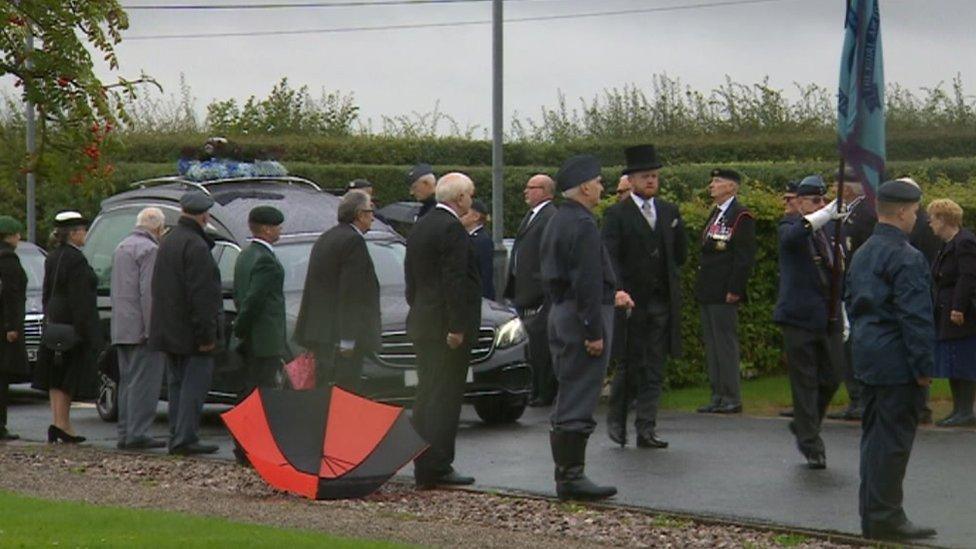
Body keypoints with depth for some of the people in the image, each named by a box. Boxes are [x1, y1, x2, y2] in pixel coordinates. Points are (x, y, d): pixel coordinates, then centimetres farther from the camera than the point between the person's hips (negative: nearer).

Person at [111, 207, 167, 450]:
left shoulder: (121, 247, 19)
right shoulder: (149, 249, -12)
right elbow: (149, 293, -19)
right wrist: (152, 329, -19)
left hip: (121, 329, 9)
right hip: (140, 327, -9)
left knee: (127, 382, 12)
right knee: (144, 382, -9)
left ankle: (125, 433, 13)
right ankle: (138, 433, -12)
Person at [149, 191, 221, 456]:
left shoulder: (168, 241, 14)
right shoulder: (196, 246, -17)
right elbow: (200, 295, -21)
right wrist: (207, 334, -20)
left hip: (169, 331, 9)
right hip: (189, 332, -9)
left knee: (176, 384, 13)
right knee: (195, 384, -6)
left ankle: (176, 438, 15)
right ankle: (185, 438, -10)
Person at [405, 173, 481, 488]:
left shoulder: (420, 228, 14)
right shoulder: (452, 229, -15)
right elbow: (454, 282, -20)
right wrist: (457, 328, -19)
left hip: (421, 323, 9)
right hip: (445, 326, -9)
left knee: (426, 396, 13)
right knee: (444, 398, -8)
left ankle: (424, 467, 17)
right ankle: (436, 468, -9)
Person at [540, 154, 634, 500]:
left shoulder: (557, 222, 15)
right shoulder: (583, 225, -17)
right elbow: (587, 282, -22)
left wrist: (609, 296, 28)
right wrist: (594, 331, -21)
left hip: (560, 314, 10)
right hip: (581, 317, -10)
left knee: (569, 398, 14)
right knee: (578, 402, -7)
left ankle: (566, 473, 19)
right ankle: (572, 477, -6)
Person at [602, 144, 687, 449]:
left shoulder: (669, 212, 12)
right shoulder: (617, 215, -3)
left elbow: (681, 255, 19)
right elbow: (610, 260, -11)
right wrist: (619, 293, -21)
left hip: (662, 301, 4)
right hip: (631, 302, -4)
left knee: (655, 369, 3)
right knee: (629, 365, 2)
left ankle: (646, 430, 6)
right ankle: (616, 420, 22)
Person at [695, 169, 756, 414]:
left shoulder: (741, 216, -10)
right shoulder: (716, 214, 19)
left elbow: (745, 256, -15)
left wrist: (734, 290, -19)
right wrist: (701, 285, 16)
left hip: (724, 294, -9)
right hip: (708, 292, 9)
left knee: (726, 343, -7)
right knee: (712, 345, 10)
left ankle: (732, 398, -4)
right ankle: (718, 396, 14)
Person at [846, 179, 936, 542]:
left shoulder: (862, 254, 13)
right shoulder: (906, 258, -17)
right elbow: (916, 317, -19)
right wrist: (923, 366, -15)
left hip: (867, 360, 9)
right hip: (897, 363, -9)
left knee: (874, 437, 14)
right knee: (893, 440, -4)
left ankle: (873, 516, 19)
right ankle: (885, 518, -2)